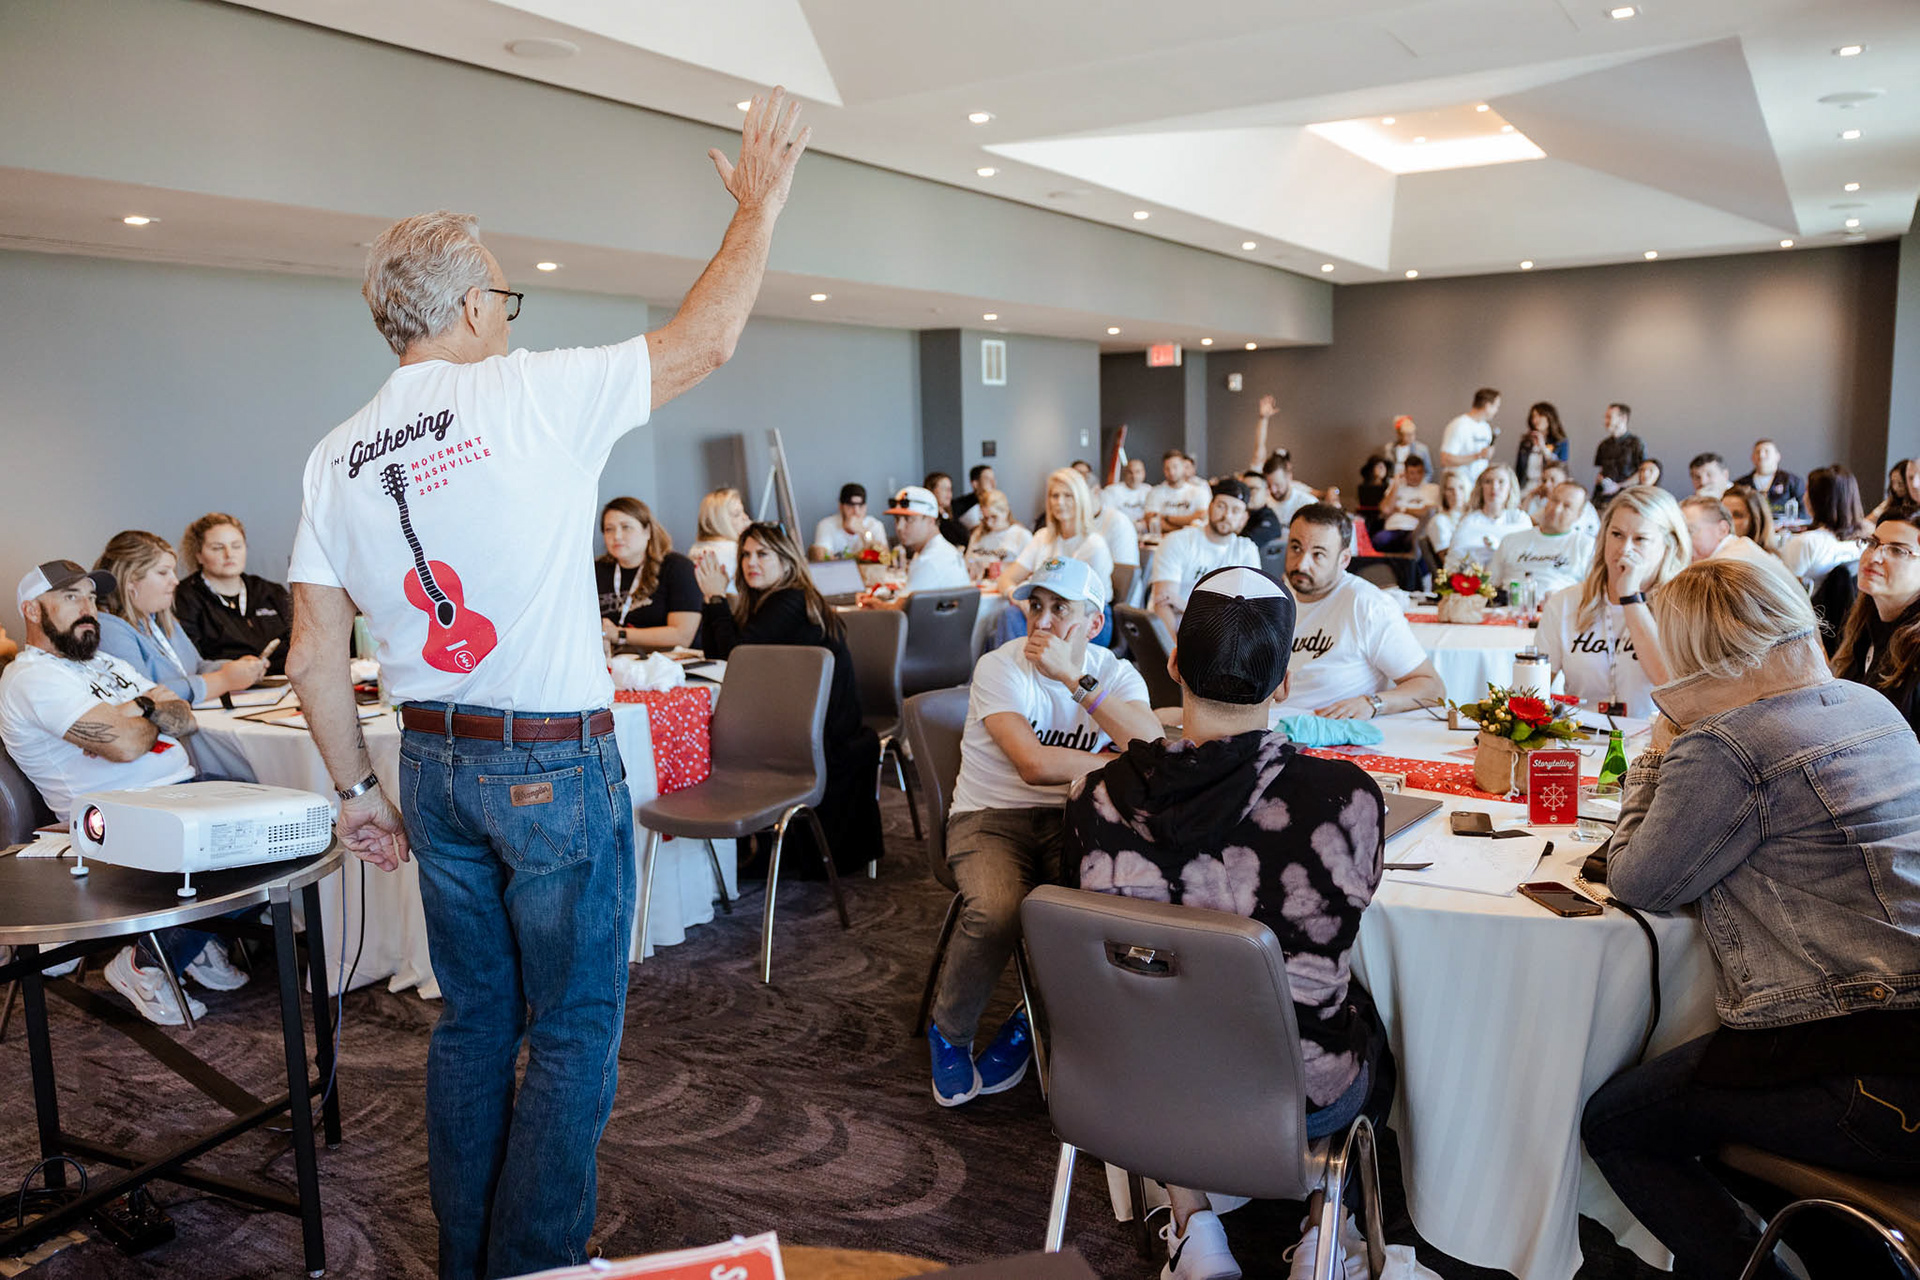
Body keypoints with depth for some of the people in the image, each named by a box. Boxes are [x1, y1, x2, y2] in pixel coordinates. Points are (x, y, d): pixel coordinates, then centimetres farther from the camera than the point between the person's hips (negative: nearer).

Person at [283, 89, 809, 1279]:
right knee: (574, 1035, 6)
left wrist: (359, 789, 15)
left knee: (475, 1018, 18)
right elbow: (707, 339, -2)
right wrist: (760, 203, 10)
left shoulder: (339, 456, 5)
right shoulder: (531, 393, -11)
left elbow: (313, 660, 5)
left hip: (437, 765, 6)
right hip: (556, 767, -6)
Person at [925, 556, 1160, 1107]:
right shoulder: (1000, 668, -9)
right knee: (997, 911, -32)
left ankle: (1032, 1022, 1)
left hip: (1071, 820, 3)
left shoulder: (1116, 675, 2)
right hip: (990, 816, -3)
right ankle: (949, 1034, 0)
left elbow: (1155, 750, -19)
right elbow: (1034, 764, -23)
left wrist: (1076, 680, -23)